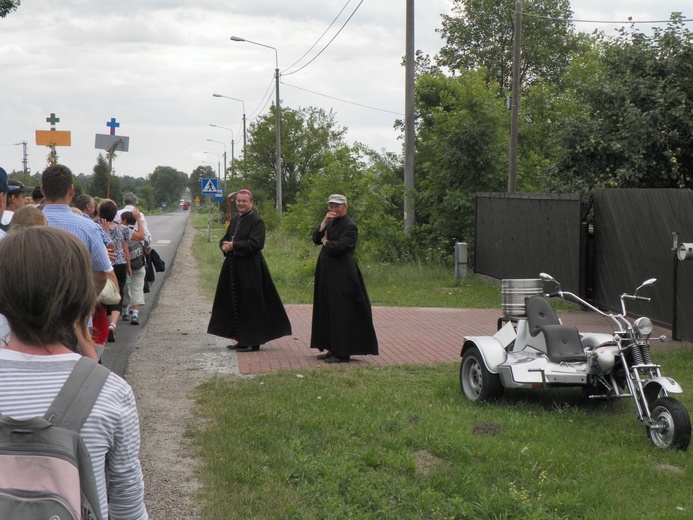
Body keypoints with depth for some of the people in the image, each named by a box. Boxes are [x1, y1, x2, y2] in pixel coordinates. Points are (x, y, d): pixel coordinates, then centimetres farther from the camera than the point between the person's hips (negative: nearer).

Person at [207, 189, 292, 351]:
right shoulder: (235, 220, 15)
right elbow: (224, 239, 16)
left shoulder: (257, 221, -10)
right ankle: (242, 339, 21)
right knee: (235, 303, 11)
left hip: (250, 269, -8)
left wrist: (234, 246, -20)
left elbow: (256, 243, -20)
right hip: (234, 268, 8)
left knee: (250, 305, -4)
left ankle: (252, 341, 3)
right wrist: (225, 246, -7)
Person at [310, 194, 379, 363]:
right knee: (328, 311, 10)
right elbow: (316, 239, 7)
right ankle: (333, 349, 17)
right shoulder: (331, 222, 16)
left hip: (342, 275, -9)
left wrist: (325, 242, -3)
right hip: (328, 273, 9)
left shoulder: (349, 226, -11)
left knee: (341, 312, -7)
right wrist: (324, 223, -7)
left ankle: (342, 353, -4)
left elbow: (339, 247, -21)